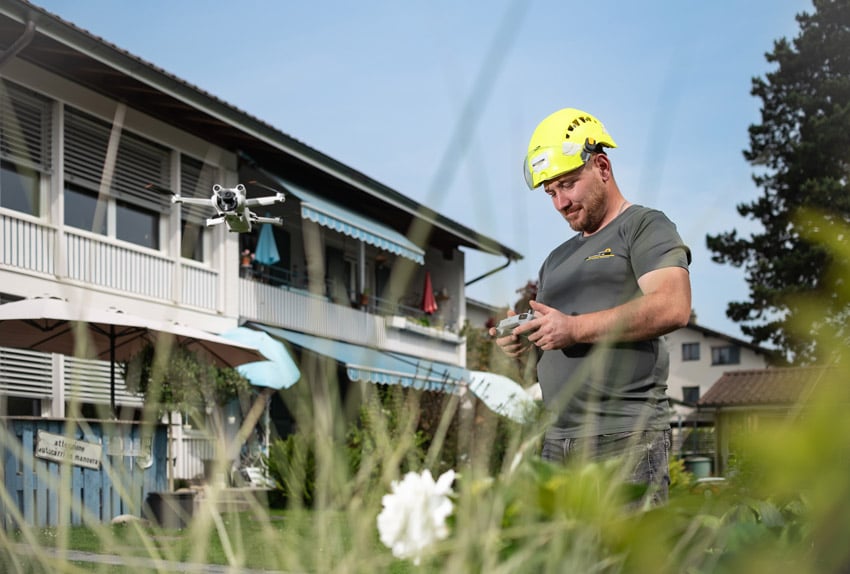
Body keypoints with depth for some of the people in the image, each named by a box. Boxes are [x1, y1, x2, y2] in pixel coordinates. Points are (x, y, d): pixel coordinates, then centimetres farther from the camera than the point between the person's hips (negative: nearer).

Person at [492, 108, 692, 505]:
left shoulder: (645, 227, 4)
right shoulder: (557, 260, 26)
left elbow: (673, 308, -14)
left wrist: (574, 329, -15)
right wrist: (520, 340, 5)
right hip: (558, 440, 7)